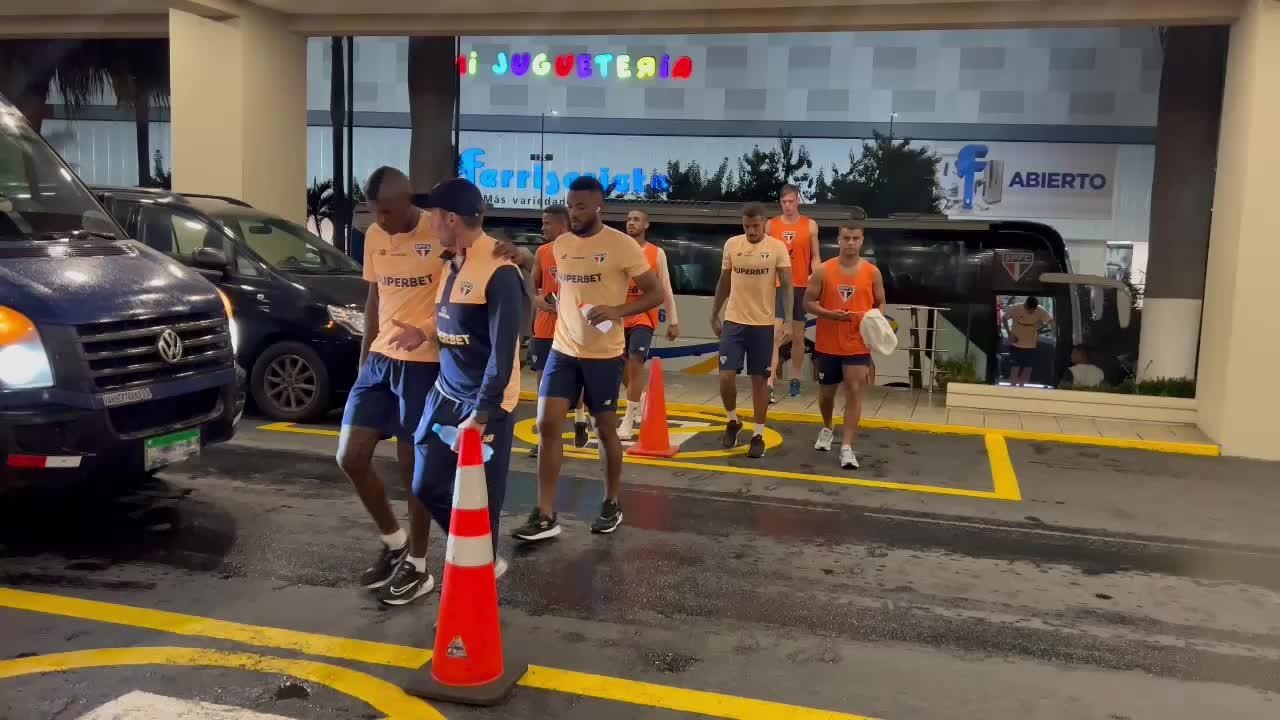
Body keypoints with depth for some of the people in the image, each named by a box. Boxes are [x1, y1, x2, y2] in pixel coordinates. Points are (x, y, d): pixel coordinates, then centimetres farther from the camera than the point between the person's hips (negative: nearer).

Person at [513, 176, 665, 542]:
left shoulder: (621, 245, -11)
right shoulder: (560, 245, 7)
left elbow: (656, 293, -10)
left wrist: (617, 311, -23)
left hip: (604, 354, -4)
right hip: (563, 350, 5)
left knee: (606, 430, 8)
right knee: (547, 424, -4)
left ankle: (612, 505, 27)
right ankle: (545, 516, 1)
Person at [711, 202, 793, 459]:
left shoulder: (778, 248, -6)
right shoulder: (731, 244, 2)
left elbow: (786, 286, -7)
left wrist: (788, 320, -18)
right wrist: (714, 316, 12)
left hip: (763, 324, -2)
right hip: (733, 321, 2)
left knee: (760, 379, 5)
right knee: (726, 375, -6)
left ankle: (758, 435, 15)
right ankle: (733, 421, 20)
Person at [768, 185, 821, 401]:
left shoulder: (810, 225, 4)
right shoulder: (771, 225, 4)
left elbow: (815, 256, 4)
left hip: (801, 286, 1)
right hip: (777, 286, -1)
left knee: (798, 336, 10)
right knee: (775, 334, -11)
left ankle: (795, 379, 23)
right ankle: (769, 384, -15)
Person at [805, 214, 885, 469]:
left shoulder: (872, 272, -2)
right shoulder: (823, 271, -5)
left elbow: (880, 303, 8)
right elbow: (808, 302, -2)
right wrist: (830, 314, -19)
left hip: (858, 345, -1)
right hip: (827, 344, 1)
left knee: (854, 392, -9)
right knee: (826, 391, 15)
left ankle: (847, 448, -8)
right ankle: (827, 429, 44)